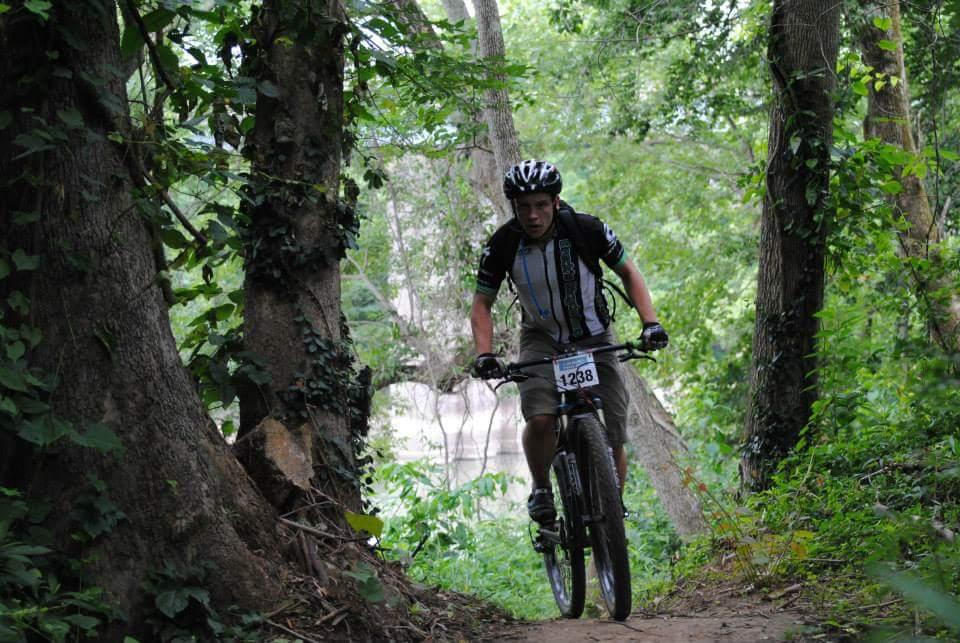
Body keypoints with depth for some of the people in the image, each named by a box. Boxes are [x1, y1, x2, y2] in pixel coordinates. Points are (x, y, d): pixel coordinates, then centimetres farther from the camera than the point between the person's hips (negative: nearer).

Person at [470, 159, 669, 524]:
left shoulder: (587, 230, -19)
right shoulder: (503, 244, -16)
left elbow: (628, 273, -5)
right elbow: (482, 304, -7)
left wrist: (650, 322, -19)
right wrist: (484, 353, -24)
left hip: (595, 339, 0)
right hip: (542, 339, 0)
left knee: (614, 437, -6)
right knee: (540, 419, -27)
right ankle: (541, 489, 1)